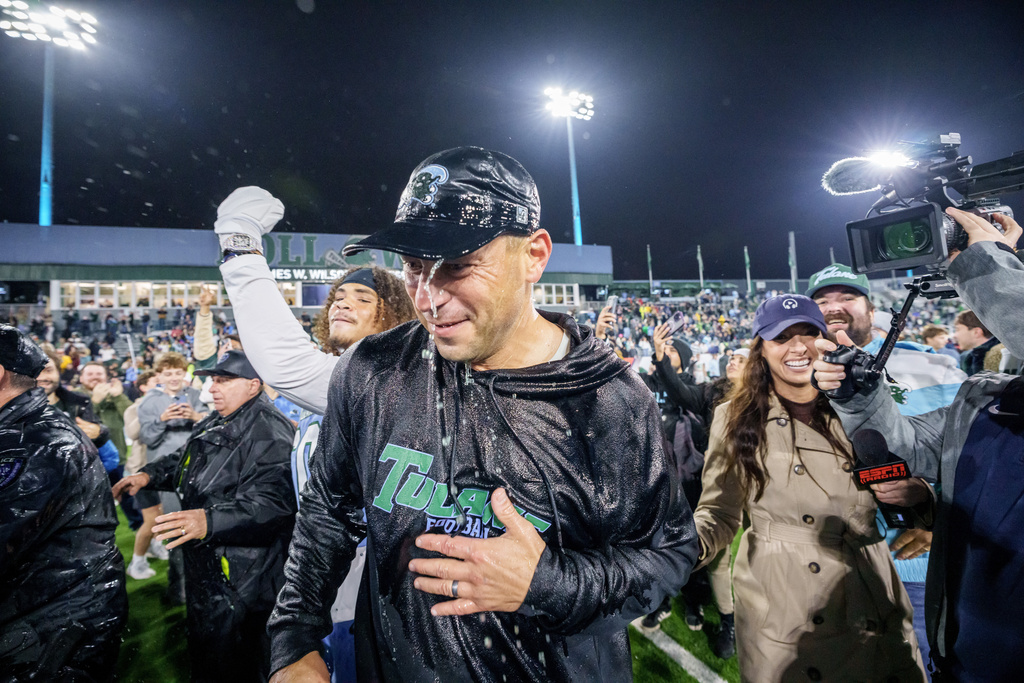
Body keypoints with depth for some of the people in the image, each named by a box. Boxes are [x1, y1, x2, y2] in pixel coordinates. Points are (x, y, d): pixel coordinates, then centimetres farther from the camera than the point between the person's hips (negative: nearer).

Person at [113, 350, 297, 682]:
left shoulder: (269, 432, -24)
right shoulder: (214, 423, 11)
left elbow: (270, 502, -34)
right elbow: (182, 460, 30)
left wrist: (210, 521, -43)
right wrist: (149, 474, 14)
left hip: (239, 579, -10)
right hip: (205, 567, 10)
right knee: (202, 651, 29)